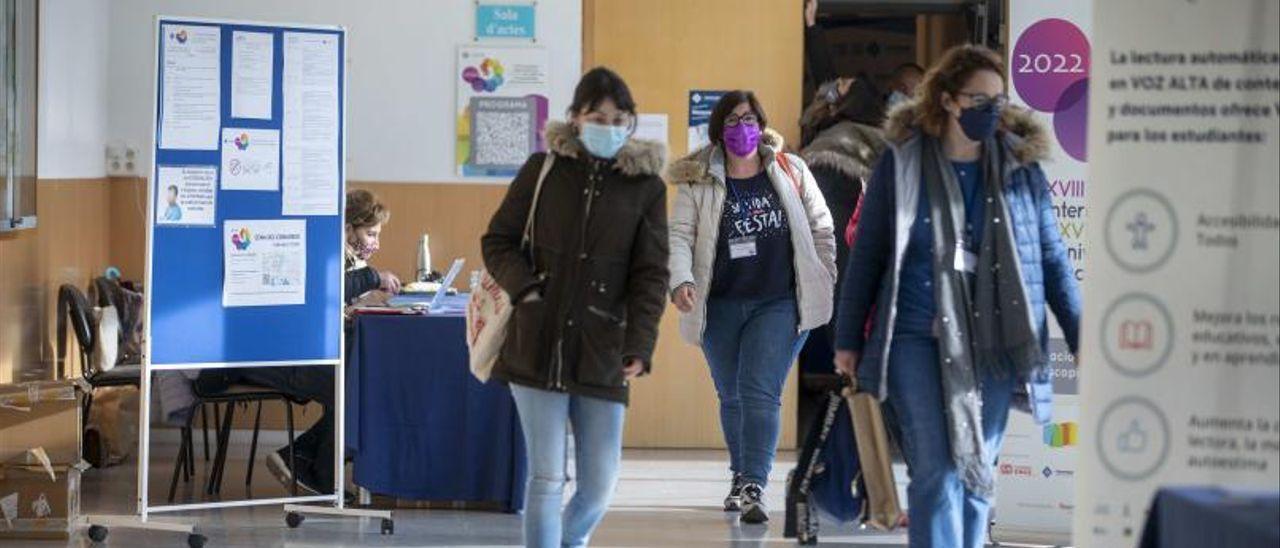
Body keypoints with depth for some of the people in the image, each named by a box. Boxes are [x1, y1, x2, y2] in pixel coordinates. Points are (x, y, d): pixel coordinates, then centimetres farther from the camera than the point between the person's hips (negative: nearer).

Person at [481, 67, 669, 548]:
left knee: (600, 486, 4)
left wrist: (640, 346, -11)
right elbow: (497, 241, 10)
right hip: (538, 346, -1)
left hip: (602, 354, 1)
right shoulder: (543, 170, 5)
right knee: (546, 477, -5)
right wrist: (525, 288, -9)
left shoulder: (646, 185, 4)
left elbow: (651, 275, 1)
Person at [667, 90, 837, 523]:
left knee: (760, 393, -15)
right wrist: (681, 281, -22)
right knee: (732, 397, 14)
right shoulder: (699, 182, 0)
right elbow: (679, 236, -5)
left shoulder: (791, 172, 3)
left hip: (779, 305, -2)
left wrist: (826, 284, 8)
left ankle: (753, 488, -20)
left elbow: (821, 229, 9)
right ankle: (741, 476, 34)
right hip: (720, 307, 2)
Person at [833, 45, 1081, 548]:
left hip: (993, 346, 2)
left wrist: (1080, 338, 5)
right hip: (918, 341, -2)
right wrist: (848, 340, 7)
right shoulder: (902, 163, 0)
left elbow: (1051, 259, 10)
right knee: (937, 473, -9)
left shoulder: (1020, 167, 6)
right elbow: (867, 255, 6)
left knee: (976, 474, 7)